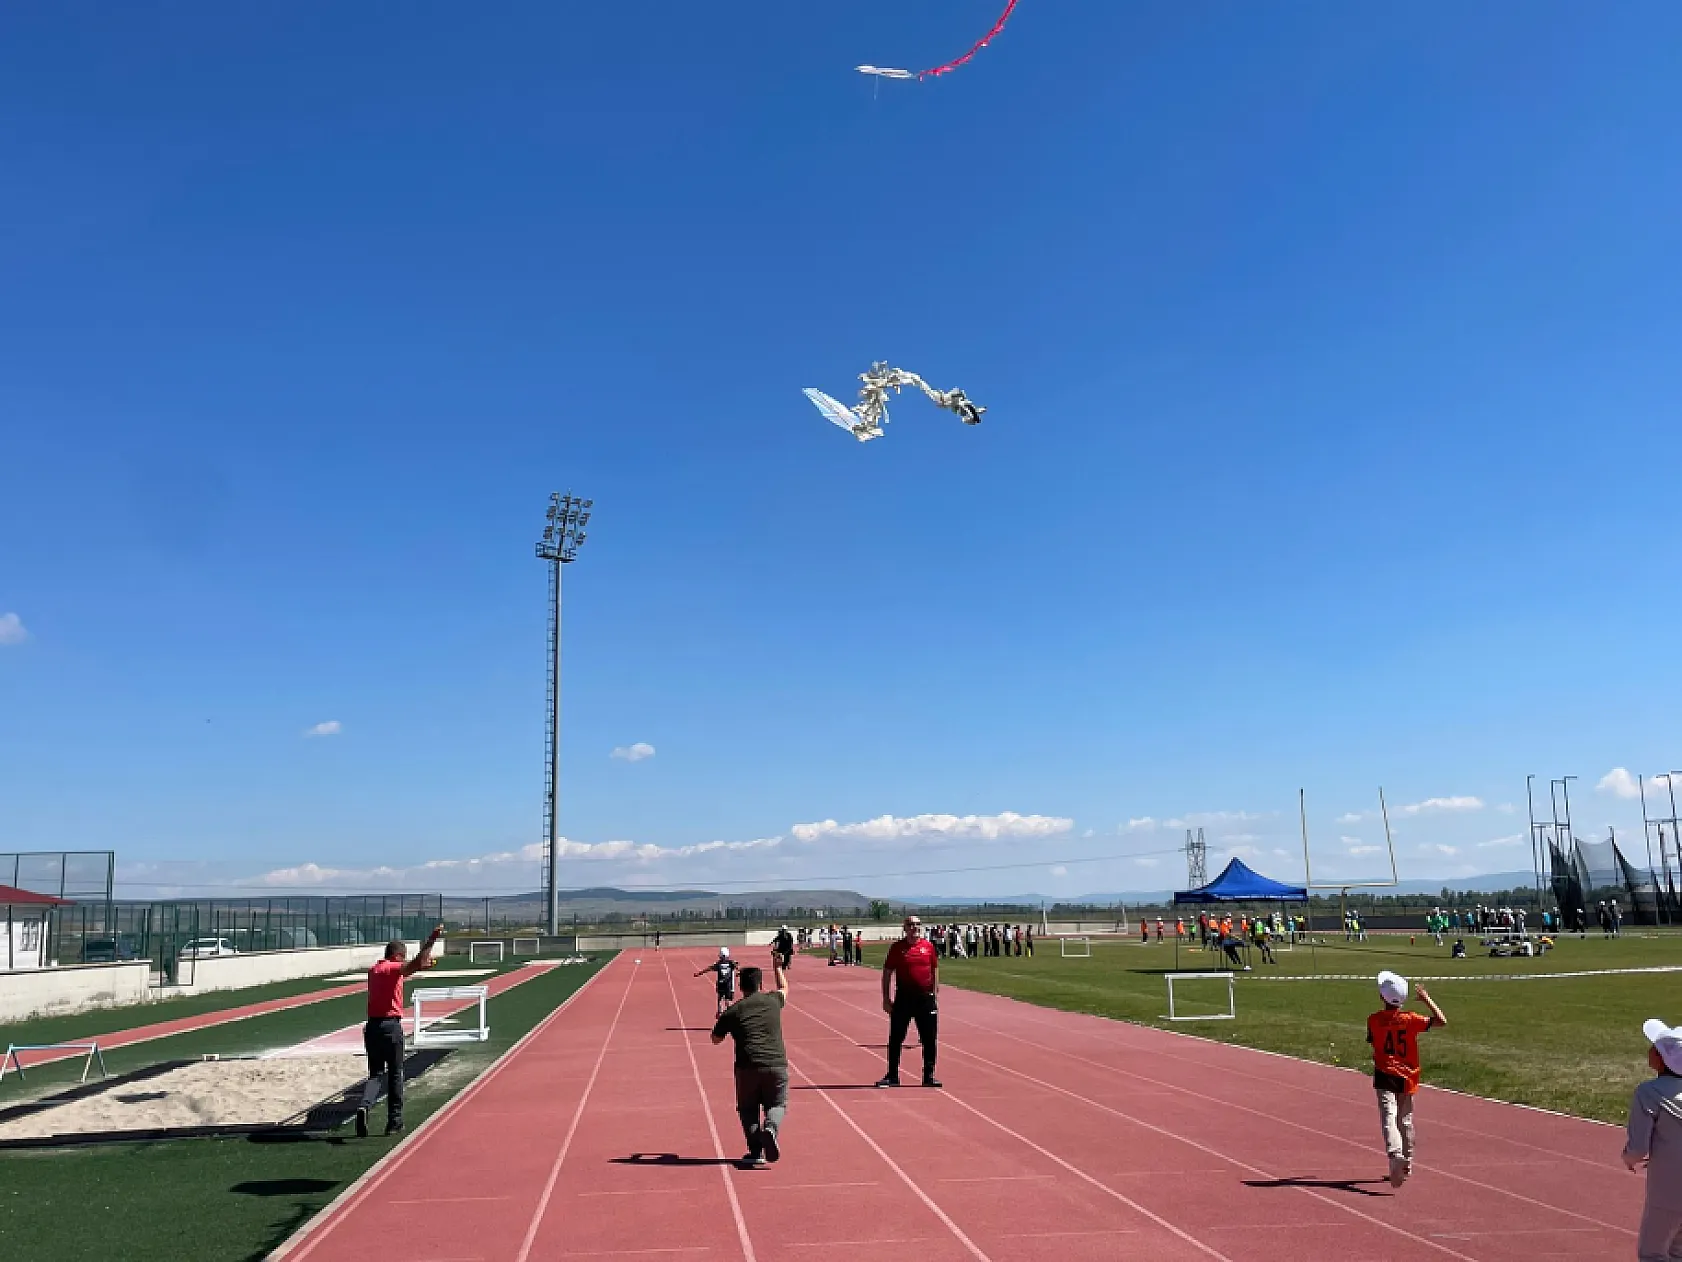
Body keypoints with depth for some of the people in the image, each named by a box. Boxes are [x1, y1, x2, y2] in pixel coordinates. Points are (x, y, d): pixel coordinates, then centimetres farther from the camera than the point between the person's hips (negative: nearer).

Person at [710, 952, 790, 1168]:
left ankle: (756, 1152, 2)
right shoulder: (773, 1001, 11)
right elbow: (784, 988, 37)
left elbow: (716, 1039, 21)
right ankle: (771, 1128, -16)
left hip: (747, 1068, 0)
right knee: (777, 1104, 15)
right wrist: (778, 967, 52)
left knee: (748, 1109, 16)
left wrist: (721, 1021, 38)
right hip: (777, 1066, 1)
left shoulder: (732, 1011, 7)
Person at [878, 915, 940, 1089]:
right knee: (895, 1038, 3)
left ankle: (929, 1076, 16)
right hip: (903, 997, -1)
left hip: (926, 997, 2)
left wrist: (936, 993, 8)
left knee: (929, 1038, 5)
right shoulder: (897, 947, -1)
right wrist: (886, 998, -1)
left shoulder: (928, 946, 5)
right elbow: (887, 973, 2)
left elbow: (935, 970, 13)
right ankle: (892, 1076, 14)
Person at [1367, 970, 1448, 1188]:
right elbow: (1441, 1021, -9)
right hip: (1407, 1077, 2)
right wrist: (1426, 999, -1)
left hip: (1384, 1076, -2)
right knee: (1406, 1120, 18)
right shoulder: (1410, 1019, -8)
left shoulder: (1374, 1020, -6)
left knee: (1389, 1118, -14)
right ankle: (1406, 1163, 30)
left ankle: (1395, 1155, -38)